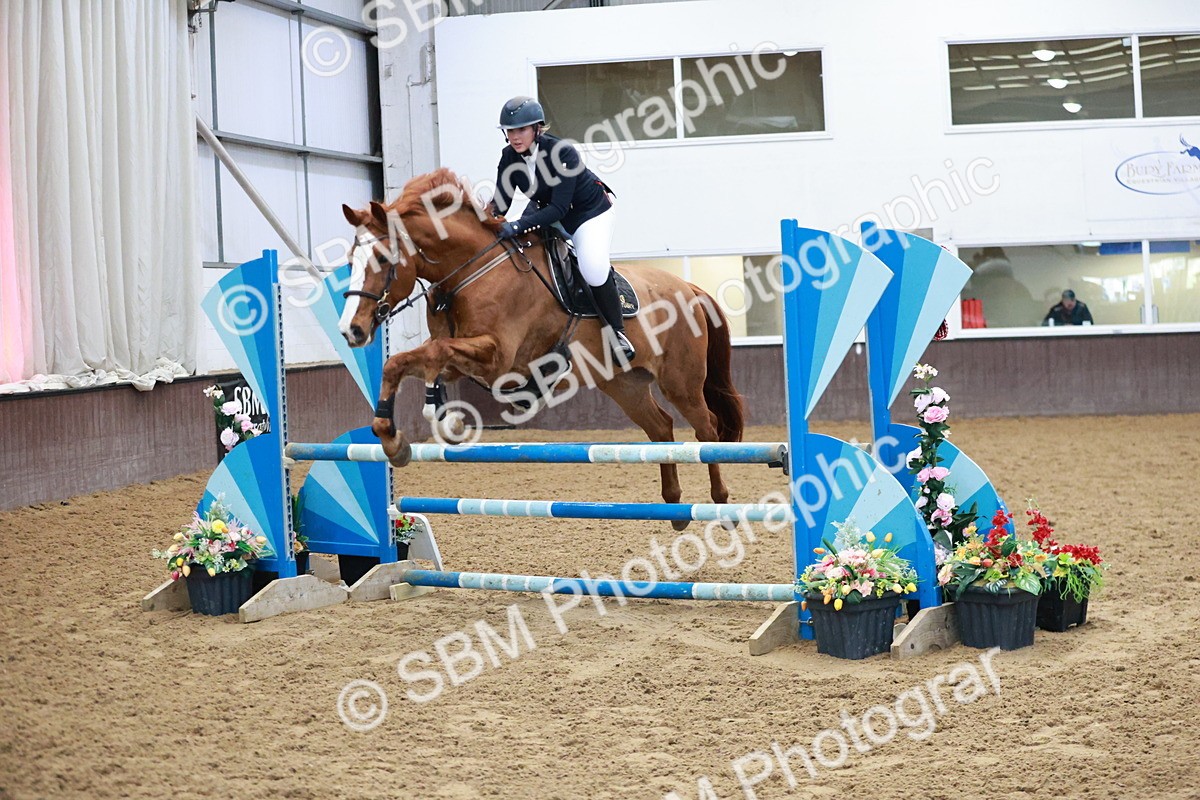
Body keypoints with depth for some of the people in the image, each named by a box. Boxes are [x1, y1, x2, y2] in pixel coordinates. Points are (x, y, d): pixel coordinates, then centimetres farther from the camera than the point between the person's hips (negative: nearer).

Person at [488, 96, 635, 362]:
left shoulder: (563, 152, -32)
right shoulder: (510, 157, -14)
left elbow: (558, 208, -36)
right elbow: (501, 202, -12)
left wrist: (518, 226, -46)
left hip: (590, 211, -7)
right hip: (545, 208, 7)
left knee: (593, 267, -28)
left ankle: (617, 331, -9)